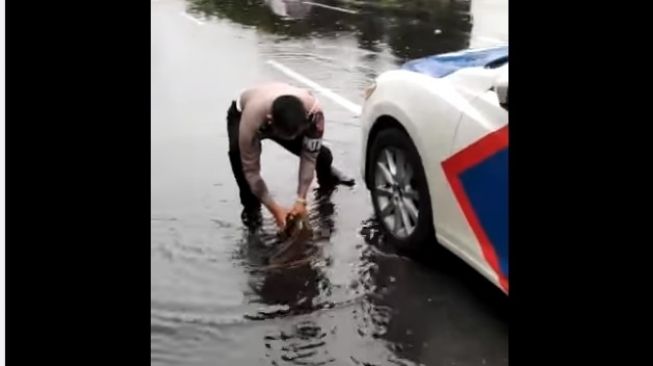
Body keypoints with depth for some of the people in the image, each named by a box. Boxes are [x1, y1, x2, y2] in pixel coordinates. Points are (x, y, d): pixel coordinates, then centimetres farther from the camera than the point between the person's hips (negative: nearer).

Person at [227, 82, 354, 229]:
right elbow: (251, 170, -35)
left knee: (322, 155, -6)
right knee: (237, 151, -35)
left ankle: (326, 178, 35)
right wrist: (274, 209, -34)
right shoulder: (252, 117, -46)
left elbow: (309, 156, -27)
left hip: (285, 119, 3)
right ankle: (251, 206, -10)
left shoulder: (314, 109, -39)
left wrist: (301, 201, -30)